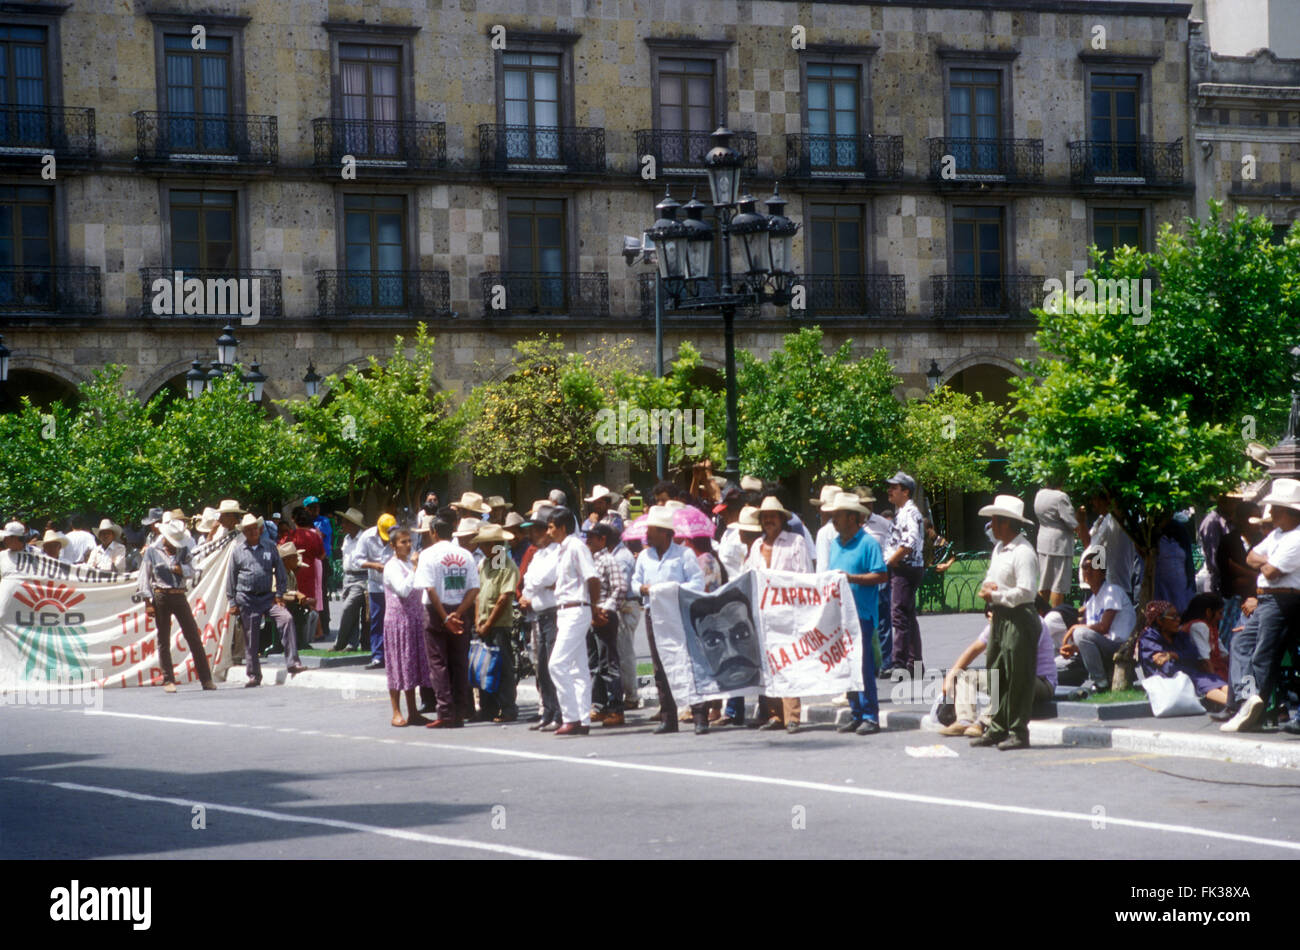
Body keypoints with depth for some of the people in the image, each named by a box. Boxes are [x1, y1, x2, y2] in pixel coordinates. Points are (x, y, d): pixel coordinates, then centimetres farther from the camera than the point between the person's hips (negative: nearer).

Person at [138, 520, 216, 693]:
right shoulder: (152, 551, 5)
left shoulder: (184, 551, 14)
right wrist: (148, 602, -4)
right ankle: (168, 680, 6)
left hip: (179, 596, 2)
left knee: (194, 637, -1)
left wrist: (182, 569, -16)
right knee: (164, 640, 1)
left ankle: (206, 679, 1)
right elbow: (144, 578, 3)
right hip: (161, 597, -2)